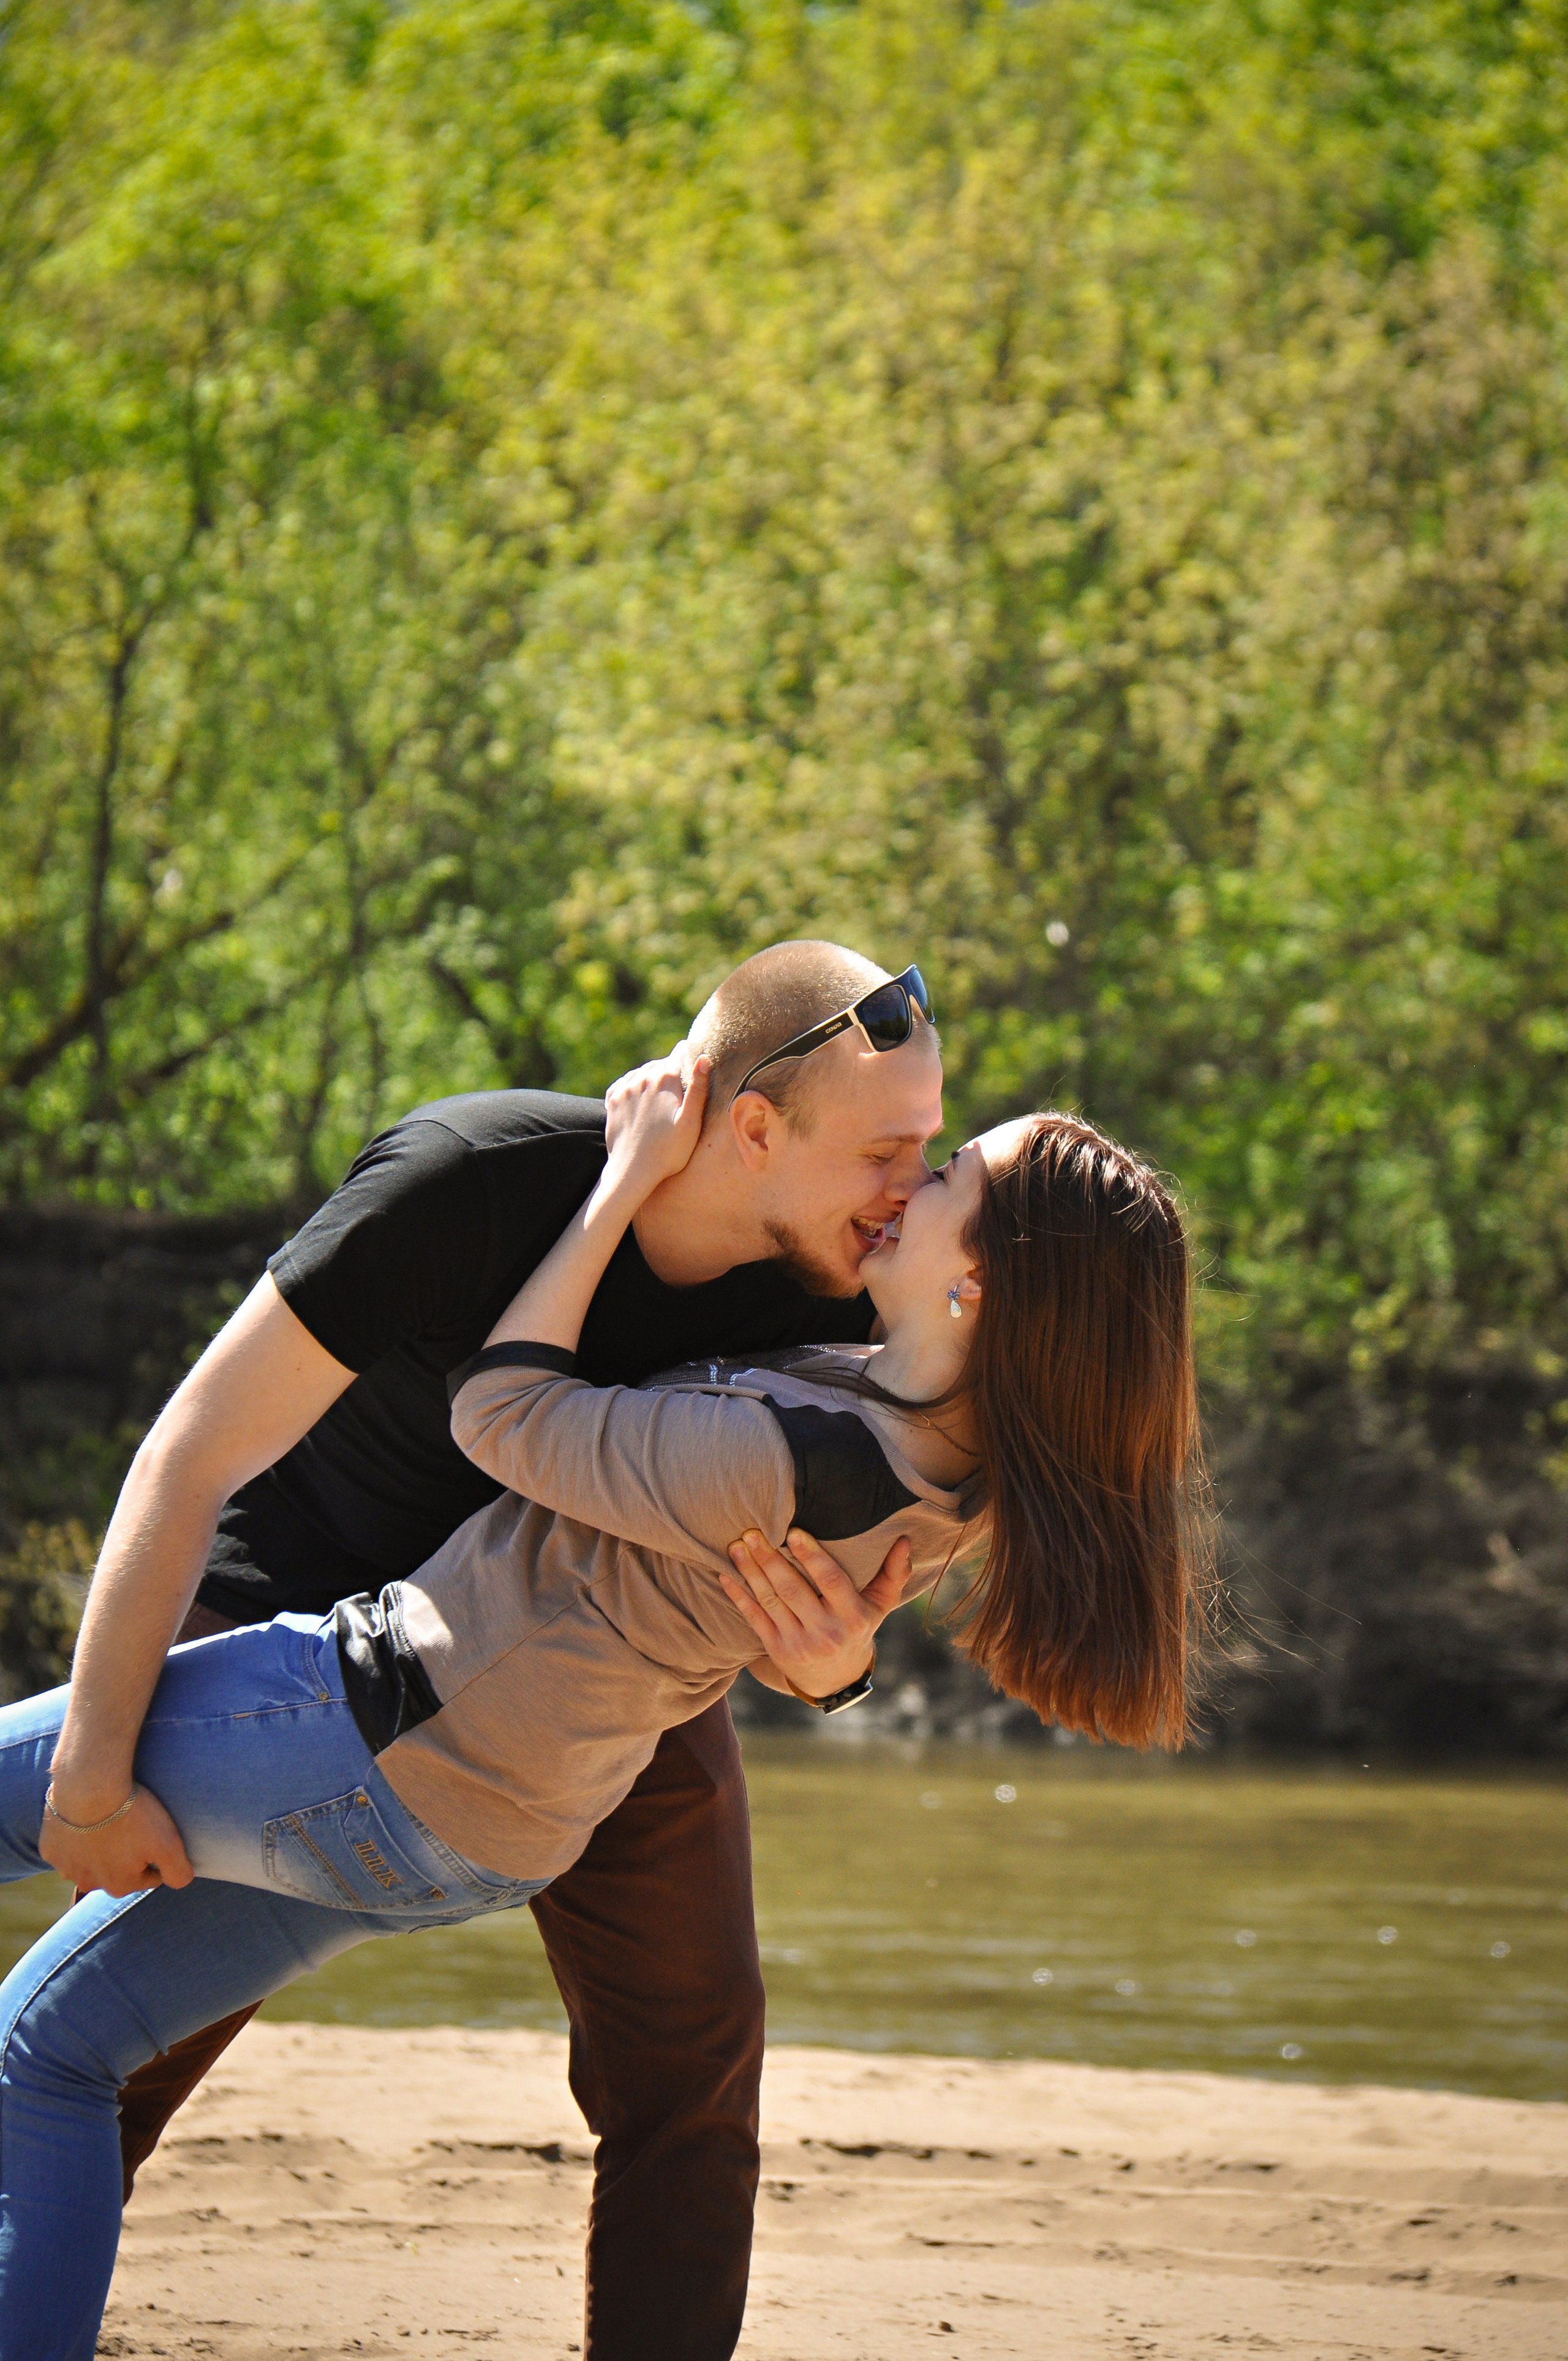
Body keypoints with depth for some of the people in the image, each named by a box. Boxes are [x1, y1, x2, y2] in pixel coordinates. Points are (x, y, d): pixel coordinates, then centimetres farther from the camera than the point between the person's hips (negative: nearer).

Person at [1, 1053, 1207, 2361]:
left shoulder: (777, 1464, -33)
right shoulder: (968, 1459, -8)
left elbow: (501, 1410, -17)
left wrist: (629, 1175, -12)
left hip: (372, 1738, -9)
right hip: (468, 1830, 9)